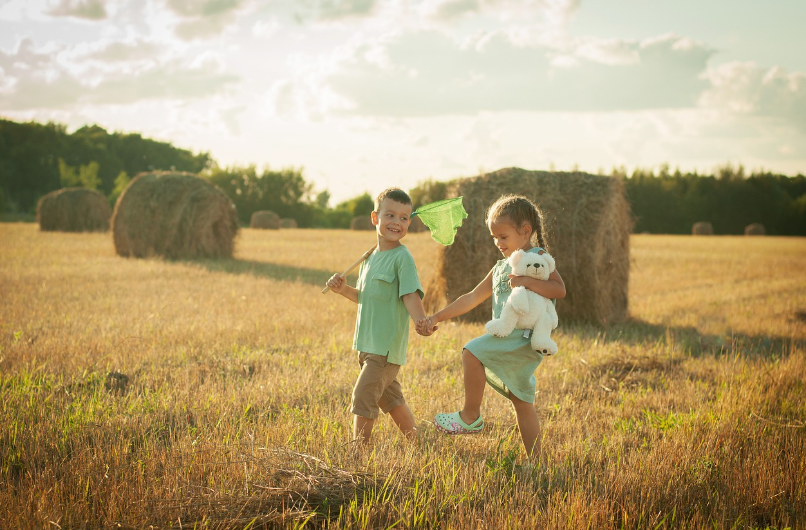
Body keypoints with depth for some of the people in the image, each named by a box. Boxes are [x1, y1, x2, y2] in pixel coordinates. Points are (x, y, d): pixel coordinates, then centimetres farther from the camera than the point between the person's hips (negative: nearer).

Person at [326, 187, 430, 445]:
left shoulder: (402, 257, -12)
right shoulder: (370, 257, 12)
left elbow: (410, 296, -20)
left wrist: (422, 322, -37)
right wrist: (344, 289, 4)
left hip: (387, 345, -8)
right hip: (368, 344, 8)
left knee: (362, 396, -9)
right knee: (390, 397, 17)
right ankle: (415, 441, 31)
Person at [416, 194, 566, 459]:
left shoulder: (537, 258, -2)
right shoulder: (500, 268, 20)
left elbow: (560, 289, -15)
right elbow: (471, 298, 20)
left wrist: (526, 281, -25)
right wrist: (436, 317, 14)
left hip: (525, 336, -9)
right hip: (508, 340, 9)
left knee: (472, 351, -21)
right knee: (522, 401, 11)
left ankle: (471, 416, -10)